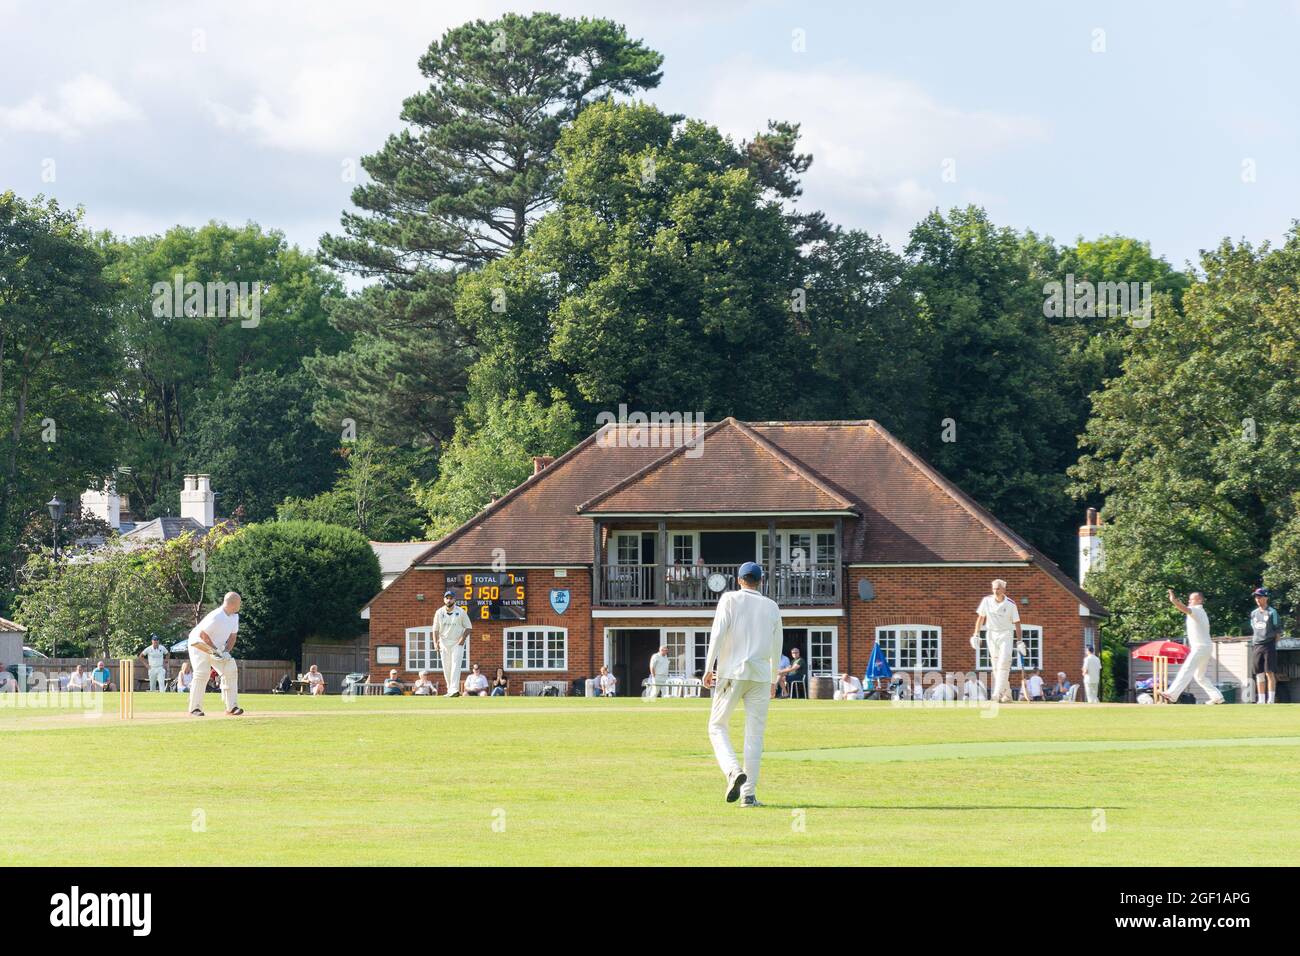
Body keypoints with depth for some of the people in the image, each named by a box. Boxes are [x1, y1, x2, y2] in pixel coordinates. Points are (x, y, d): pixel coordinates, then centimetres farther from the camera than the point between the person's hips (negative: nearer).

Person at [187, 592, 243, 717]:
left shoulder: (234, 616, -3)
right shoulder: (216, 617, -30)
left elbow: (233, 635, 3)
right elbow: (202, 634, -26)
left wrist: (226, 651, -12)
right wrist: (216, 650, -23)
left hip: (217, 648, 8)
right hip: (199, 645, -8)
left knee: (230, 670, -4)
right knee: (202, 673, -20)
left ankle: (231, 707, -2)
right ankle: (194, 709, -13)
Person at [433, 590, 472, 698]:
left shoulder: (460, 612, -3)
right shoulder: (439, 612, 2)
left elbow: (468, 627, 3)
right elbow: (435, 629, 4)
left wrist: (463, 637, -13)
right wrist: (436, 642, -9)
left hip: (457, 642, -3)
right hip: (444, 643, 3)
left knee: (455, 665, -15)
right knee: (446, 667, 4)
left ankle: (454, 689, -25)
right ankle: (450, 689, 14)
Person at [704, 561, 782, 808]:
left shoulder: (730, 599, 2)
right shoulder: (772, 607, 12)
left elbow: (718, 633, -9)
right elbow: (776, 647, 16)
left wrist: (709, 668, -8)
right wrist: (773, 680, 26)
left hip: (732, 673, -3)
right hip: (760, 676, 3)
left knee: (717, 725, 8)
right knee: (754, 733, 4)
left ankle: (733, 771, -18)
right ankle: (749, 794, -1)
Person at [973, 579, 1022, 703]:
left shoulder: (1011, 604, -9)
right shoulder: (987, 600, -2)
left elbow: (1016, 623, -5)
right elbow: (980, 617, 7)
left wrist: (1019, 641, -10)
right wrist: (976, 635, 3)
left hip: (1006, 634, -3)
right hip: (991, 634, 3)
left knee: (1003, 663, -18)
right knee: (996, 665, 3)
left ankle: (998, 693, -24)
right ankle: (1006, 694, 14)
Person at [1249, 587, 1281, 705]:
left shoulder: (1272, 612, -1)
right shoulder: (1253, 613, 15)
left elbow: (1278, 630, -1)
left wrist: (1274, 644, -6)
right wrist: (1253, 645, 13)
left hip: (1268, 645, -5)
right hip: (1256, 646, 5)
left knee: (1270, 673, -8)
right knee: (1259, 674, 5)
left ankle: (1271, 699, -7)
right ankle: (1261, 700, 8)